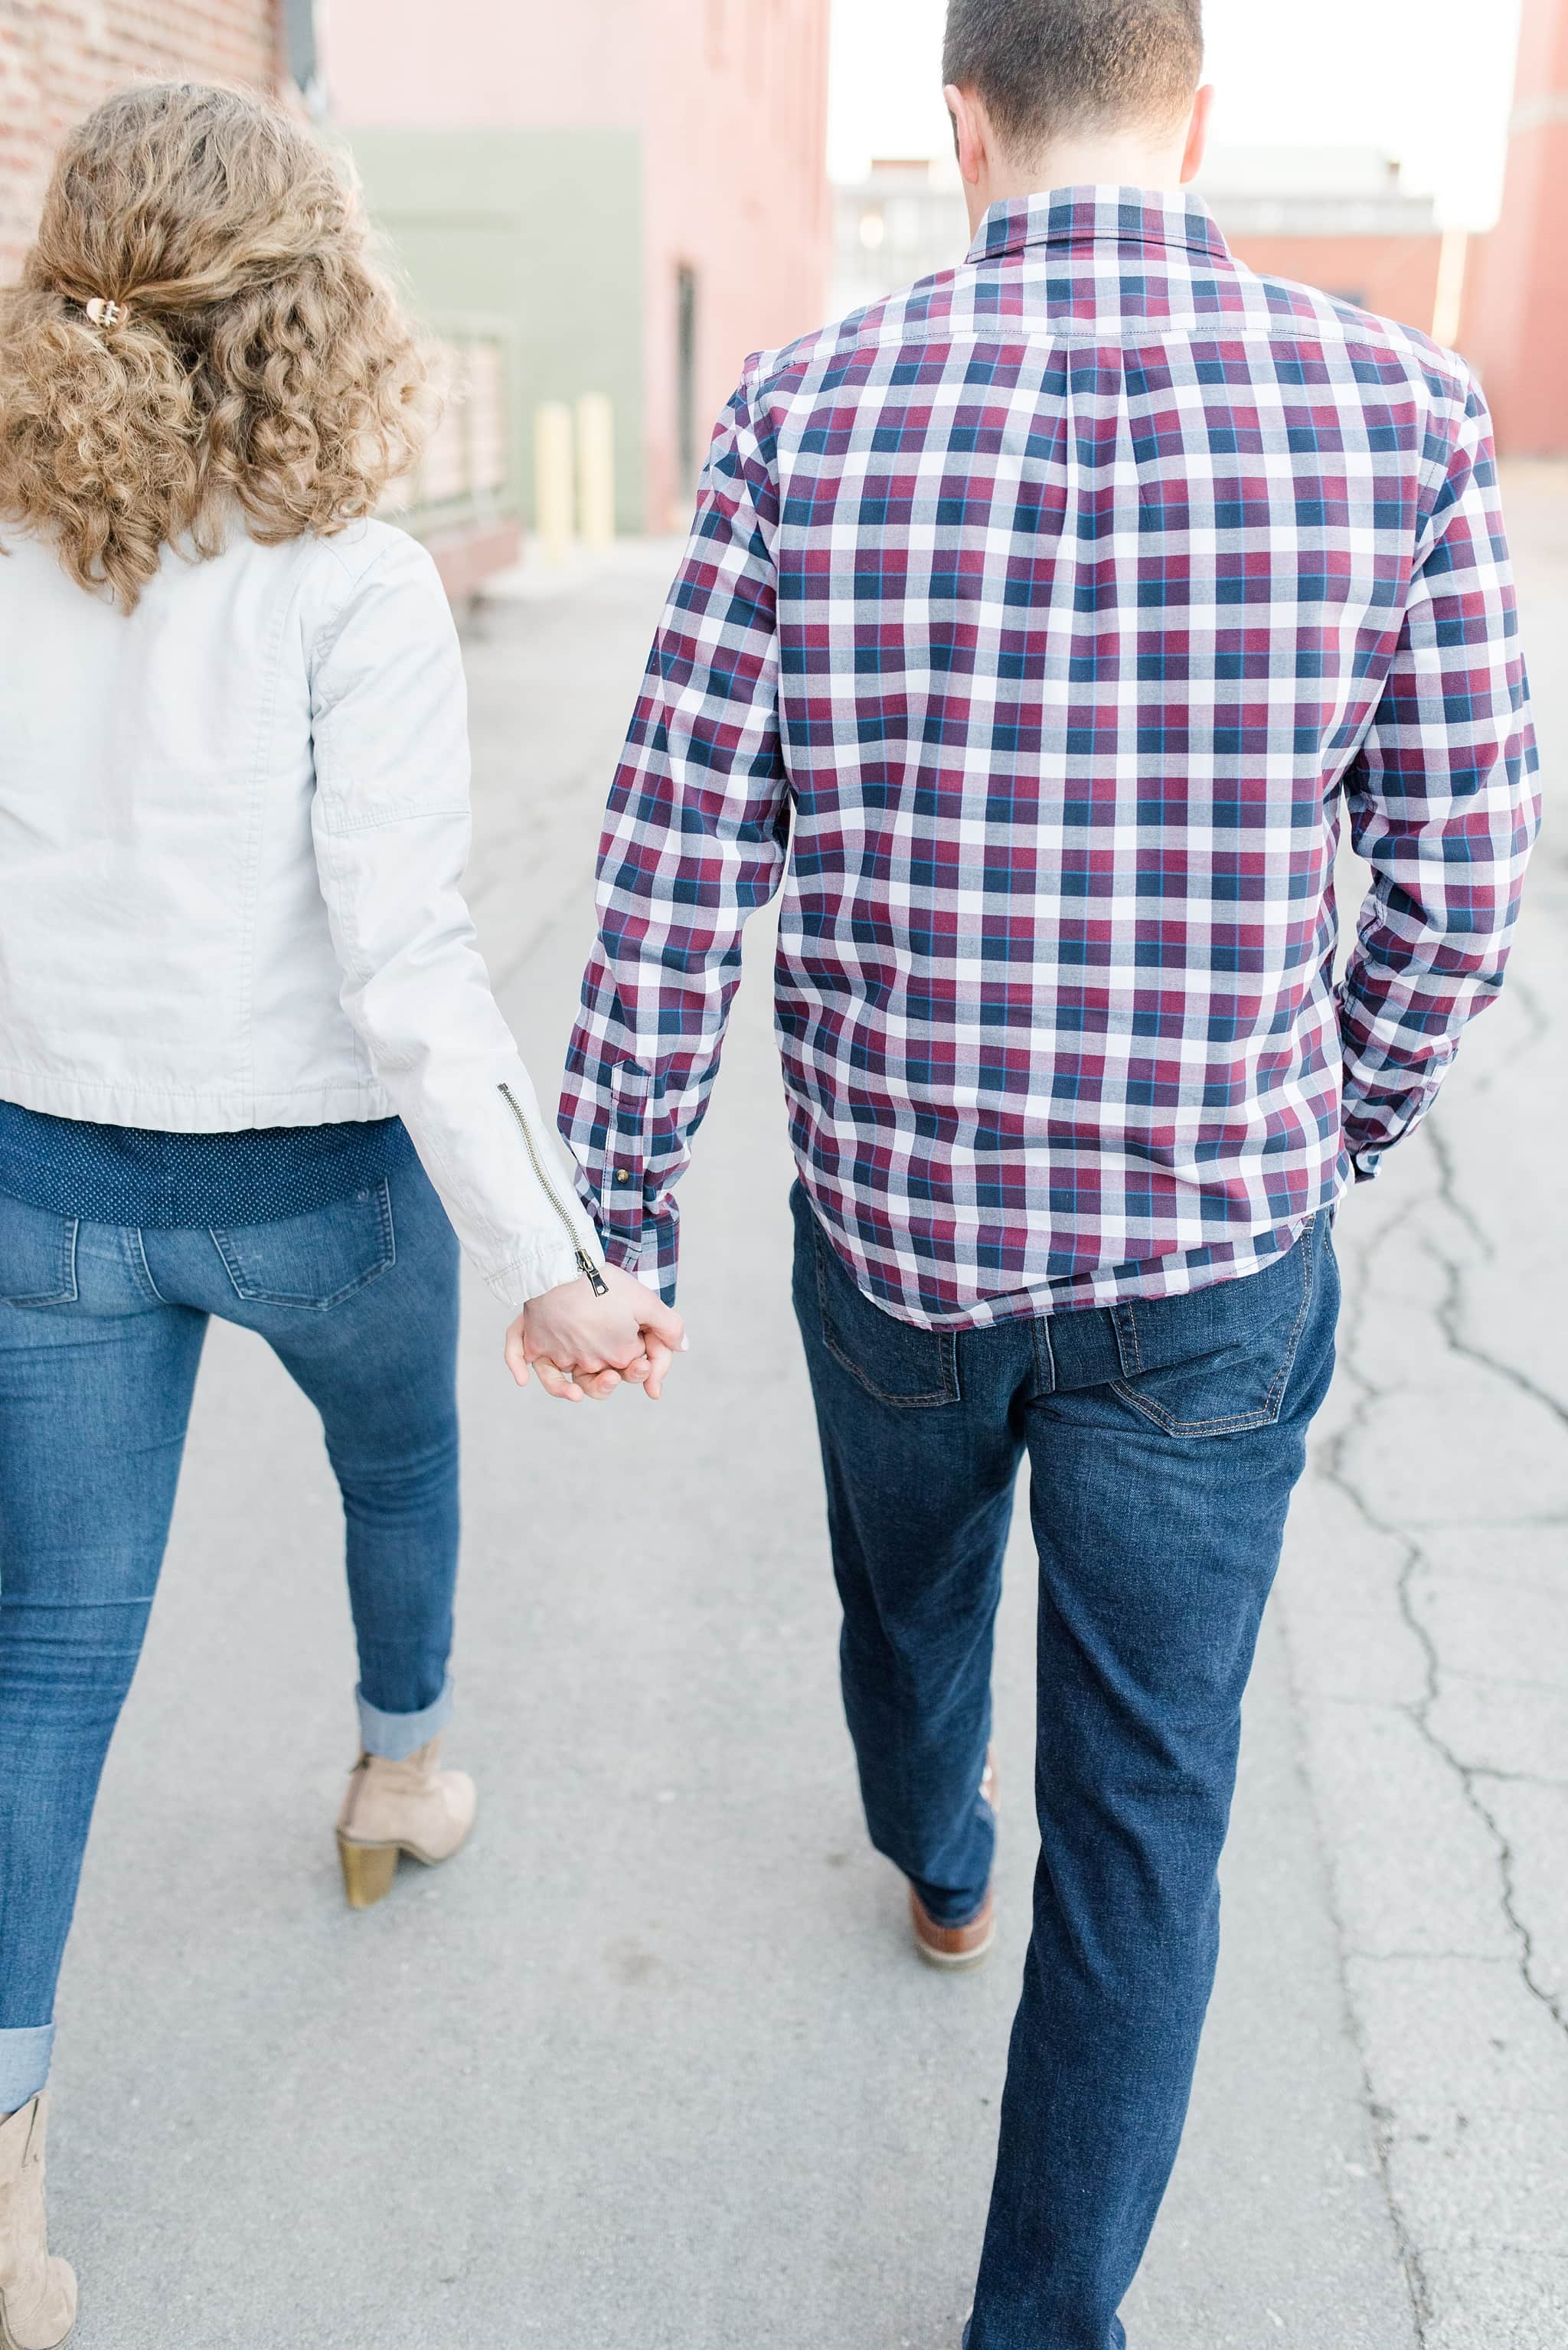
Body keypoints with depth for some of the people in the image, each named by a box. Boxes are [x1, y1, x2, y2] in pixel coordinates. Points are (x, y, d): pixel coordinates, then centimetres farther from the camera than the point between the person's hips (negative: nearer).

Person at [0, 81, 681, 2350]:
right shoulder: (349, 588, -17)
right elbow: (404, 959, -24)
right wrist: (553, 1260, -22)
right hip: (313, 1180, -2)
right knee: (399, 1455, 29)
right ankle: (403, 1770, 53)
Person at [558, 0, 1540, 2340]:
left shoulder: (804, 415, -9)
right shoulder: (1396, 409, -9)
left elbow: (675, 873, -10)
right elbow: (1459, 876, -5)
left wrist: (613, 1216, 1)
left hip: (889, 1209, 2)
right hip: (1208, 1239, -1)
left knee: (912, 1578, 32)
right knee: (1143, 1795, 12)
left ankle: (939, 1859, 63)